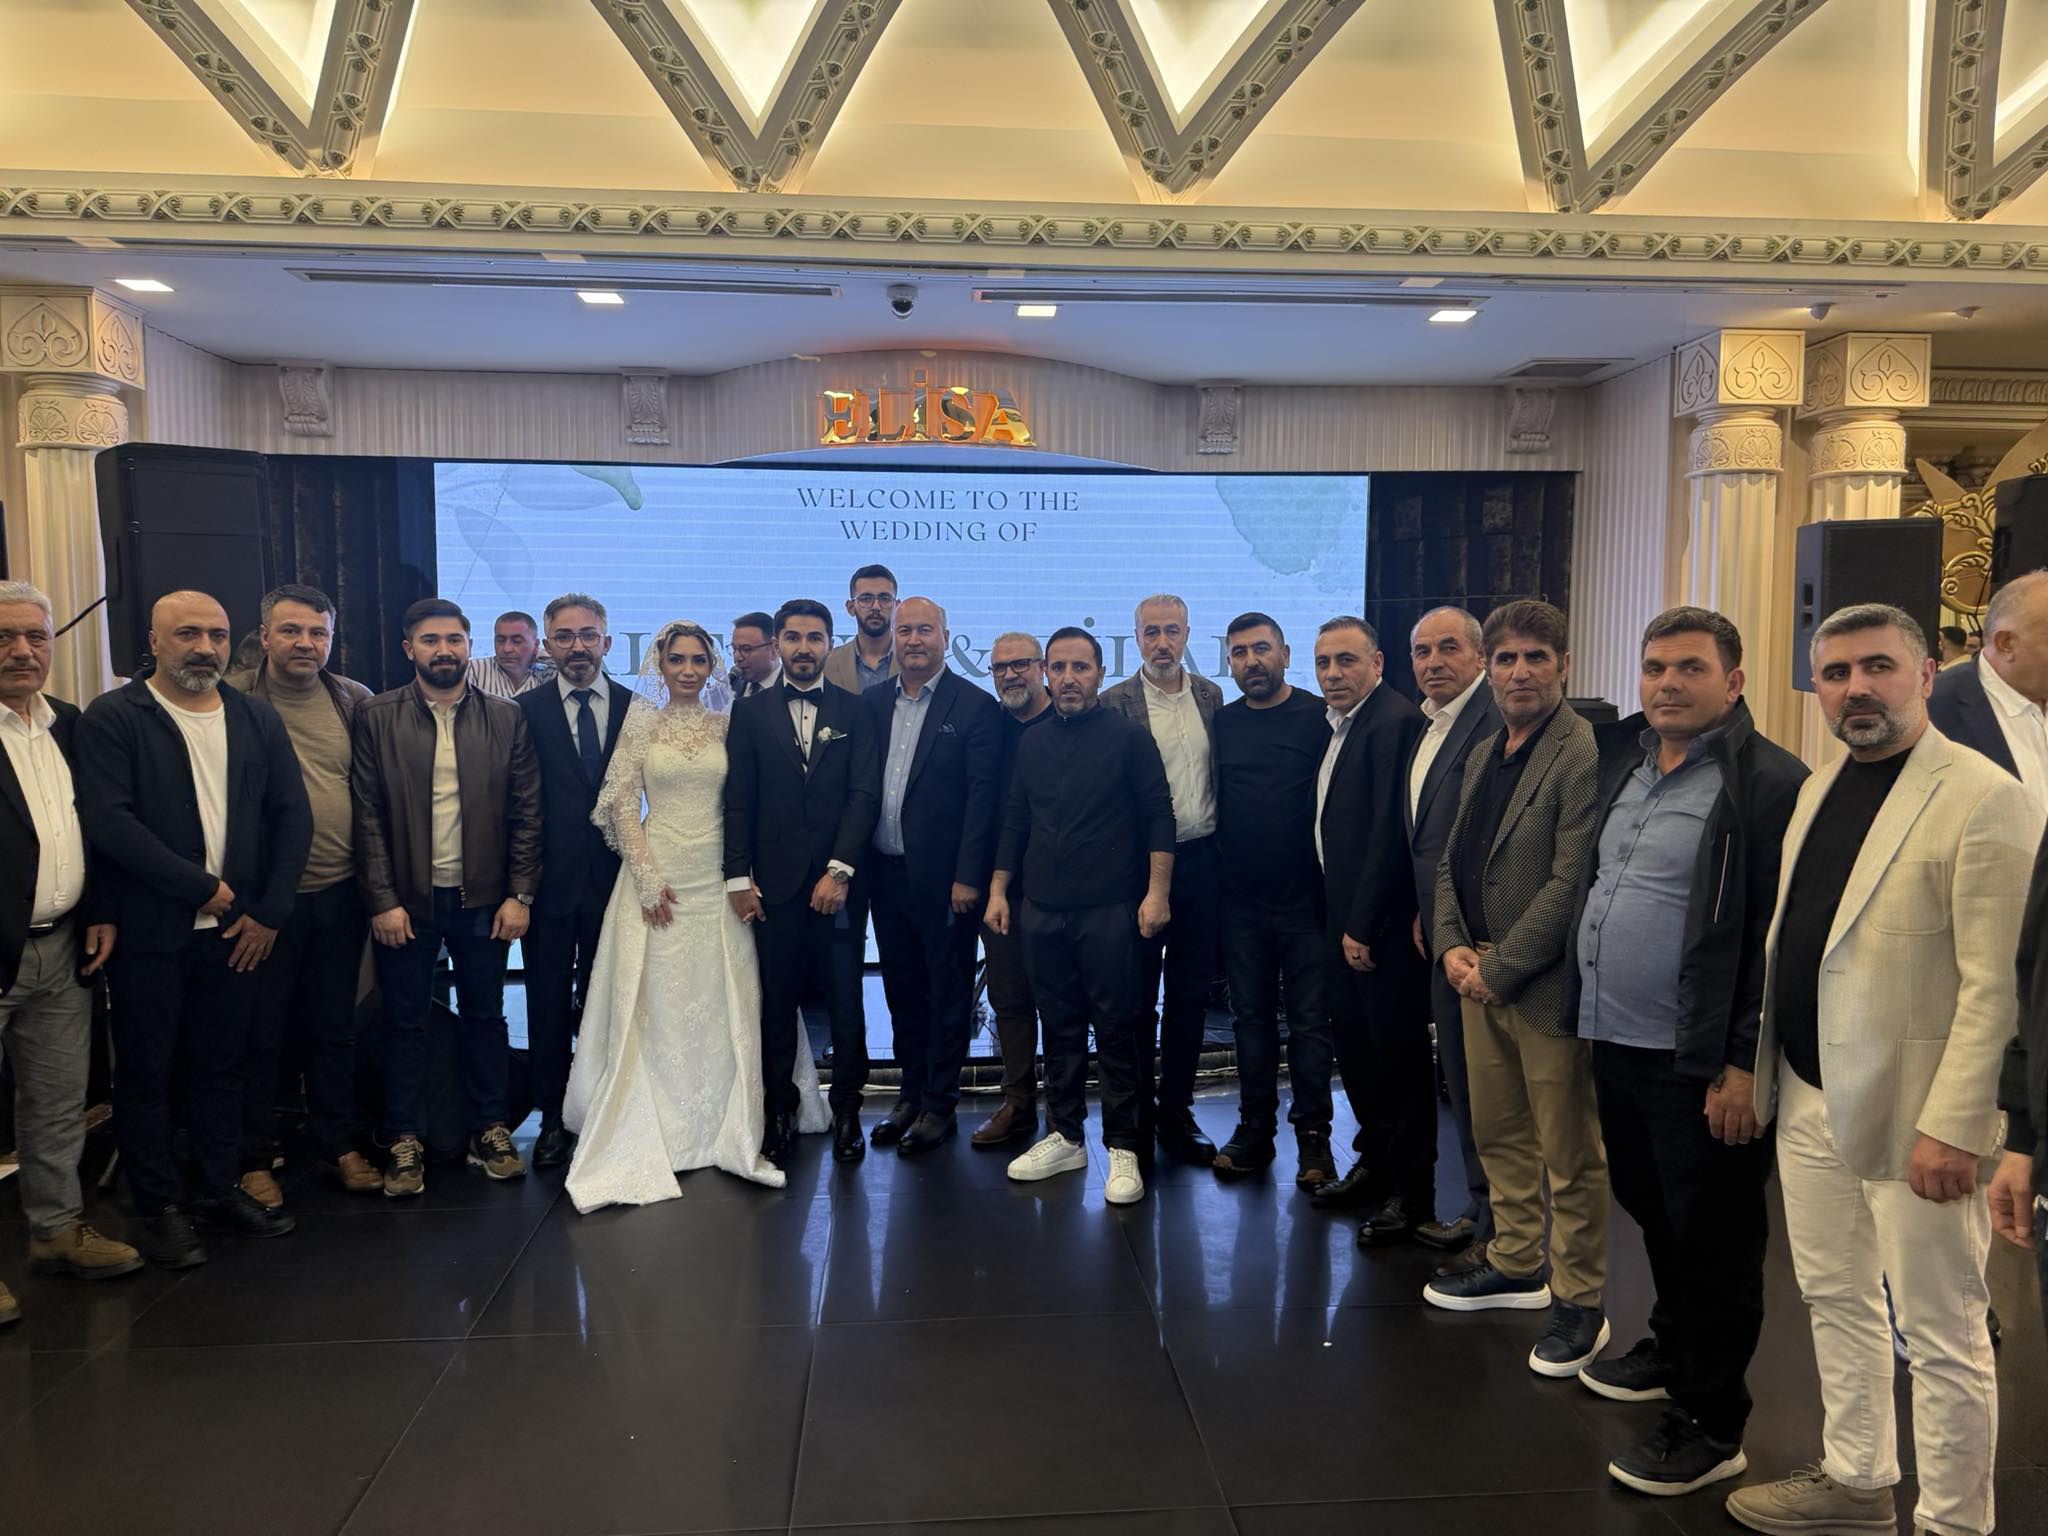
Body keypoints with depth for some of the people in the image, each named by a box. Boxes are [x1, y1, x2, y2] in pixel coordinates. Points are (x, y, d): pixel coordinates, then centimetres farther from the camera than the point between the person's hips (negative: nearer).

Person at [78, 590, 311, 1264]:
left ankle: (220, 1187, 28)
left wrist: (268, 912, -1)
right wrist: (201, 886, -15)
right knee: (146, 1074, 8)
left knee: (222, 1066, 14)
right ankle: (161, 1208, 21)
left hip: (237, 930, 4)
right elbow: (108, 821, -16)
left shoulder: (258, 720, 7)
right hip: (148, 933, -4)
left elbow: (293, 817, 6)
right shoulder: (111, 719, -7)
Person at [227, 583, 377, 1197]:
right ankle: (254, 1158, 23)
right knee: (259, 1031, 8)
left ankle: (339, 1144, 28)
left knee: (334, 1027, 14)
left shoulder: (356, 702, 4)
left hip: (340, 893, 3)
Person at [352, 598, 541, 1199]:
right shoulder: (377, 718, 0)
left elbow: (526, 813, 1)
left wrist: (520, 895, -4)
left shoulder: (506, 718, 2)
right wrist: (382, 900, -9)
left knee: (484, 1015, 10)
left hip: (483, 898, 1)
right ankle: (405, 1143, 20)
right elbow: (368, 816, -3)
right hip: (406, 900, -1)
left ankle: (489, 1132, 23)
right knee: (406, 1023, 8)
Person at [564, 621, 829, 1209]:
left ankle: (728, 1127, 15)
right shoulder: (639, 724, 2)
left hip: (717, 878, 2)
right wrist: (648, 876, -10)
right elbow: (621, 804, -2)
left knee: (723, 1001, 4)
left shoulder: (728, 726, 7)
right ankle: (654, 1134, 12)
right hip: (657, 873, -1)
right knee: (655, 1002, 2)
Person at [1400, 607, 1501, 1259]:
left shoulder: (1496, 720, -16)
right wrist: (1423, 913, 14)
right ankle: (1478, 1210, 33)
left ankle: (1501, 1232, 16)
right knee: (1459, 1077, 18)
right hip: (1444, 935, 9)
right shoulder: (1429, 726, 15)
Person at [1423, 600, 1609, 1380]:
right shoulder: (1483, 754, 12)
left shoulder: (1585, 755, -15)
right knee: (1498, 1136, 19)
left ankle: (1579, 1302, 19)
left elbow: (1571, 883, -20)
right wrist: (1453, 946, 0)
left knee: (1570, 1154, 5)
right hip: (1481, 978, 8)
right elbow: (1452, 861, 16)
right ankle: (1515, 1264, 36)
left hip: (1547, 986, -8)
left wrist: (1498, 968, -16)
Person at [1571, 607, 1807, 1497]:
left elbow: (1781, 940, -18)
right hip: (1616, 1045, 8)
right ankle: (1672, 1350, 43)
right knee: (1653, 1214, 23)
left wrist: (1744, 1063, -19)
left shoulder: (1768, 784, -15)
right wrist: (1591, 1023, 18)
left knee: (1712, 1243, 5)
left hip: (1702, 1064, -8)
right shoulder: (1623, 763, 10)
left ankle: (1711, 1426, 20)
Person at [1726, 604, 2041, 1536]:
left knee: (1941, 1338, 6)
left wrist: (1953, 1126, -20)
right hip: (1811, 1098, 8)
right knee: (1834, 1302, 21)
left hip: (1912, 1111, -8)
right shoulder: (1819, 788, 11)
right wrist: (1763, 1067, 13)